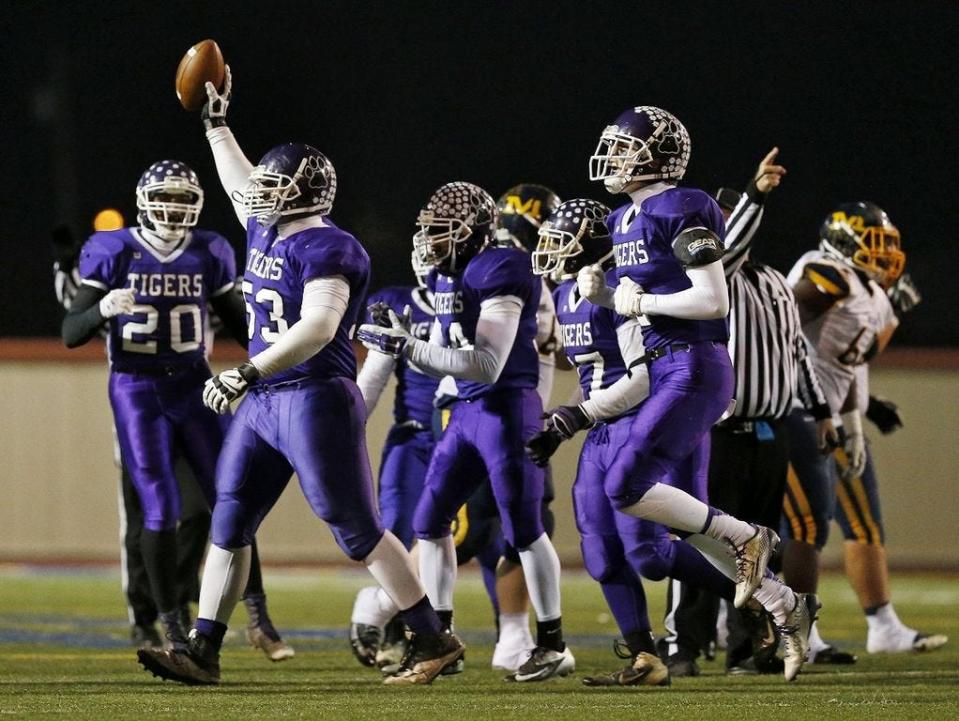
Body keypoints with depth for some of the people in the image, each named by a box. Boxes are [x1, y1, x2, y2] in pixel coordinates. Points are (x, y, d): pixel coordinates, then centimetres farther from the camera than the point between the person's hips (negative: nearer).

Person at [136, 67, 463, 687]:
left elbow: (317, 327, -28)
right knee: (229, 523, 6)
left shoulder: (326, 250, -16)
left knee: (359, 529, -6)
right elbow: (241, 184, 35)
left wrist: (246, 374, -32)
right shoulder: (267, 231, 13)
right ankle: (203, 652, 8)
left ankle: (434, 642, 2)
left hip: (318, 398, -10)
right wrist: (216, 123, 41)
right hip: (264, 402, 10)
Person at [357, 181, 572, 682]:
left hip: (508, 410, -9)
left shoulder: (500, 272, -18)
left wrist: (407, 347, -22)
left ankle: (553, 645, 4)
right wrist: (396, 339, -4)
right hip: (466, 412, 9)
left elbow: (488, 366, -22)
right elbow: (443, 357, 16)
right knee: (430, 522, 9)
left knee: (523, 530, -5)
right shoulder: (449, 277, 11)